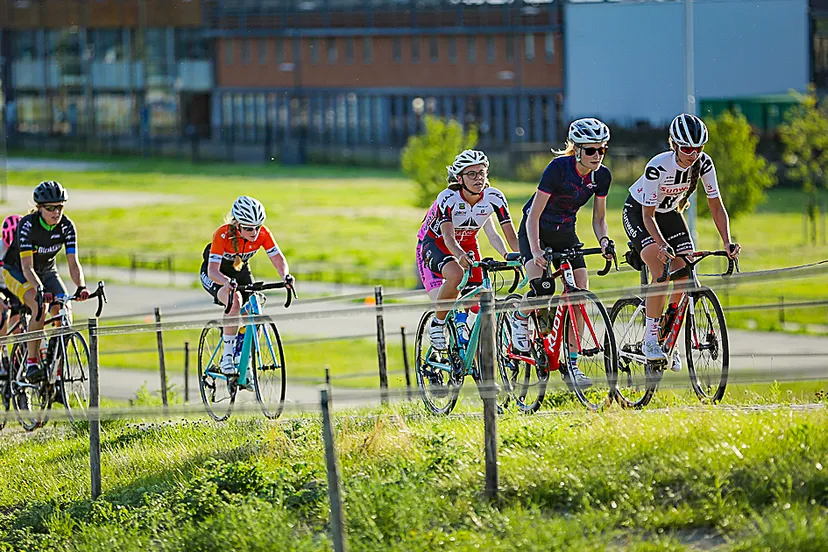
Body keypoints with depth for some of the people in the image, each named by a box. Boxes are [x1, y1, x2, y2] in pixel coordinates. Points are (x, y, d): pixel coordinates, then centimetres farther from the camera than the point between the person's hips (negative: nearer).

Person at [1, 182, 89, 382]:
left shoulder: (67, 226, -18)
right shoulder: (27, 225, -30)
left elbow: (73, 262, -21)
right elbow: (27, 267, -35)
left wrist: (81, 287, -40)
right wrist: (40, 289, -51)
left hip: (47, 271, 4)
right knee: (39, 307, -32)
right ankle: (31, 361, -23)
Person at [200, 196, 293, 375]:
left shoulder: (263, 234, -23)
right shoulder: (223, 234, -35)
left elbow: (278, 259, -21)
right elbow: (213, 270, -40)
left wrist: (285, 276, -43)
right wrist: (227, 282, -61)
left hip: (240, 272, 5)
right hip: (216, 275, -4)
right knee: (235, 299, -36)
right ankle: (227, 354, -26)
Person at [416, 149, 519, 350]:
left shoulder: (494, 197, -20)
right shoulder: (448, 198, -30)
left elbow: (511, 235, -22)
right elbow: (448, 236, -42)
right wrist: (460, 256, -63)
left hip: (468, 246, 4)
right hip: (434, 243, -4)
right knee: (456, 275, -37)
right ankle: (437, 325, -15)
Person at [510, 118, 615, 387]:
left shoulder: (602, 176, -9)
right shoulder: (558, 168, -25)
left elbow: (598, 218, 2)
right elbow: (534, 215, -25)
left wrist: (604, 241, -19)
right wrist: (535, 250, -38)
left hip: (565, 233, 5)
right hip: (536, 231, -5)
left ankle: (571, 364, -5)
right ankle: (520, 319, 5)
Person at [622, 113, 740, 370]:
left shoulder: (703, 163, -21)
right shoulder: (658, 167, -34)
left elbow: (716, 206, -15)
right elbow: (648, 215, -28)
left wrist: (727, 243, -28)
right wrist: (662, 245, -43)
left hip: (670, 213, 5)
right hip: (638, 212, -5)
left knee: (685, 279, -10)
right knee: (661, 273, -26)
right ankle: (650, 339, -16)